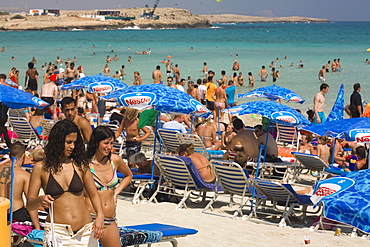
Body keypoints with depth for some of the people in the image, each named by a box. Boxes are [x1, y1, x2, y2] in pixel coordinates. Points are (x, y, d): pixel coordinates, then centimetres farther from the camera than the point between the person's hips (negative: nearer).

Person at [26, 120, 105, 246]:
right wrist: (40, 200, -19)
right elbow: (29, 204, 3)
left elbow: (93, 195, 14)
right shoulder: (41, 168, 1)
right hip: (57, 232, -2)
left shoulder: (80, 165, 6)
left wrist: (100, 215, -4)